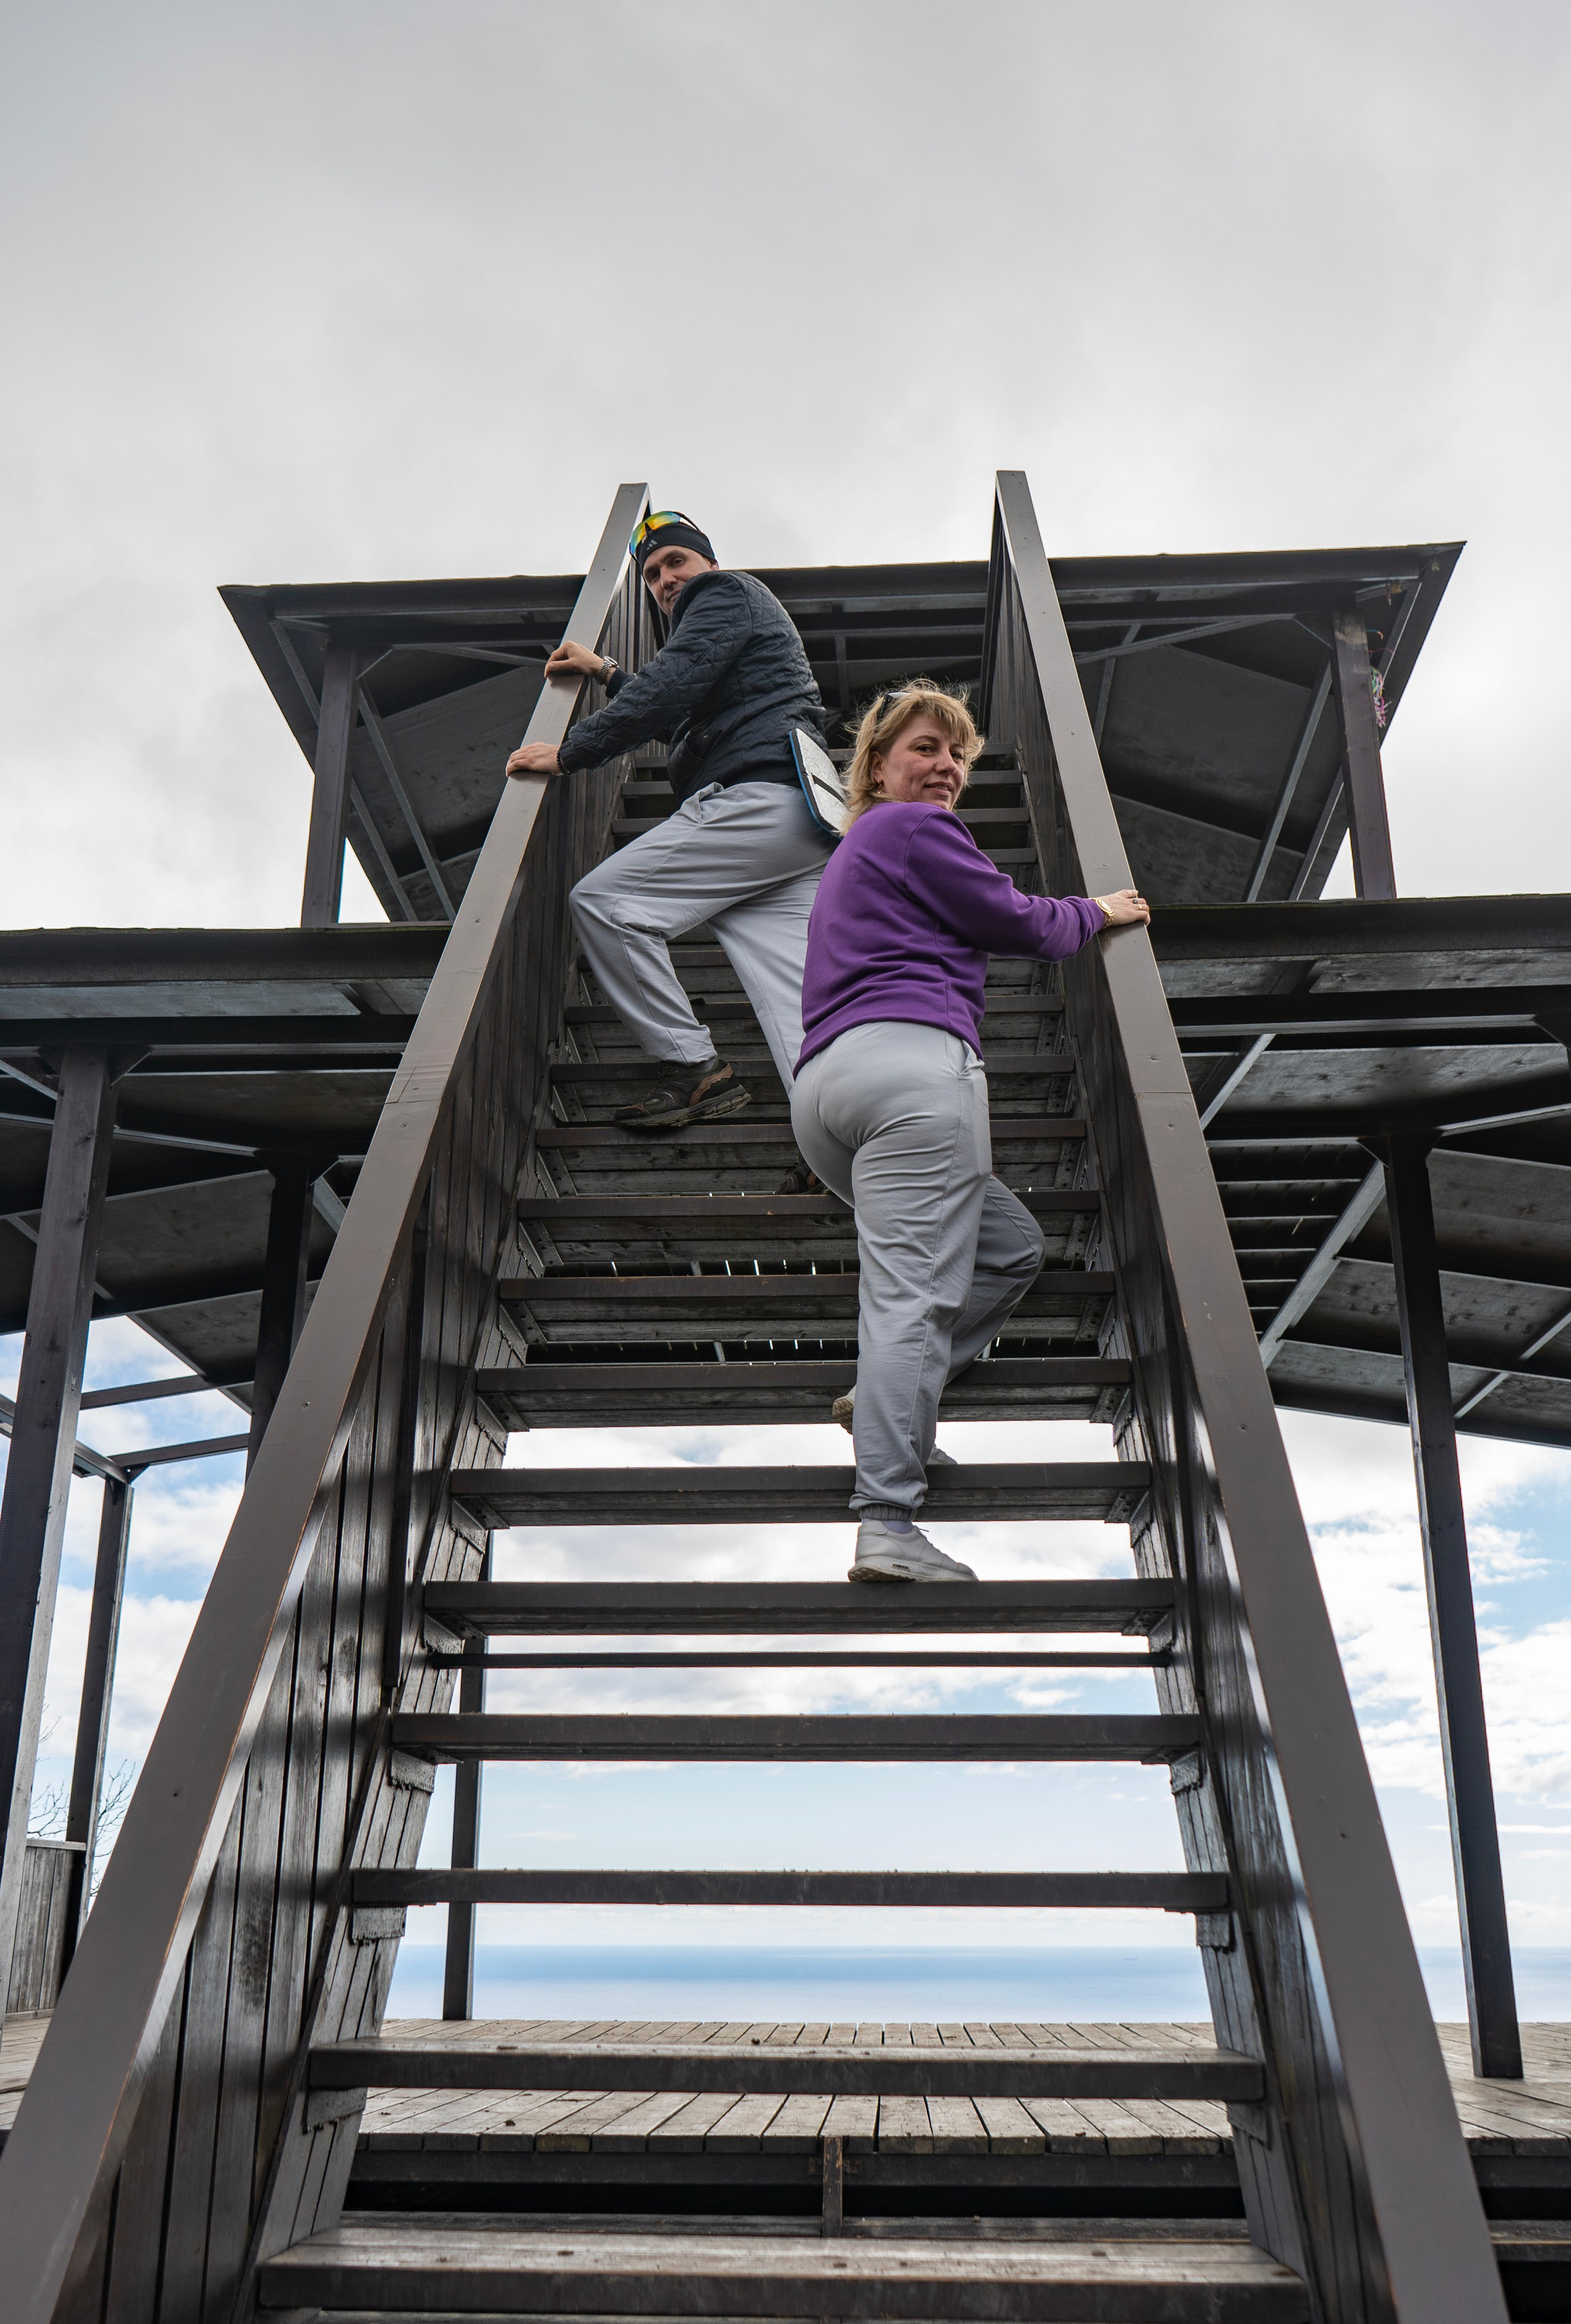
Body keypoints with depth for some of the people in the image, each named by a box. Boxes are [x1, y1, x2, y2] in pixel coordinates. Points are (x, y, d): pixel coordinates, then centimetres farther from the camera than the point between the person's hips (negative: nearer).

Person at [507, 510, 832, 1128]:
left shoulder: (725, 593, 6)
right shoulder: (750, 611, 38)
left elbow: (669, 691, -11)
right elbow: (680, 721, 50)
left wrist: (569, 752, -8)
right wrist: (608, 674, 49)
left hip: (757, 797, -10)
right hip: (801, 825, 10)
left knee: (603, 900, -10)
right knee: (800, 1004, -4)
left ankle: (691, 1067, -12)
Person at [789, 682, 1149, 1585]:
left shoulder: (856, 852, 34)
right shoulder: (915, 828, 6)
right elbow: (1018, 923, 8)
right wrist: (1096, 913, 25)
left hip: (822, 1087, 10)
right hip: (911, 1064, -9)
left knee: (1012, 1245, 17)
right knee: (915, 1291, -15)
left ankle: (888, 1396, 2)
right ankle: (887, 1527, -21)